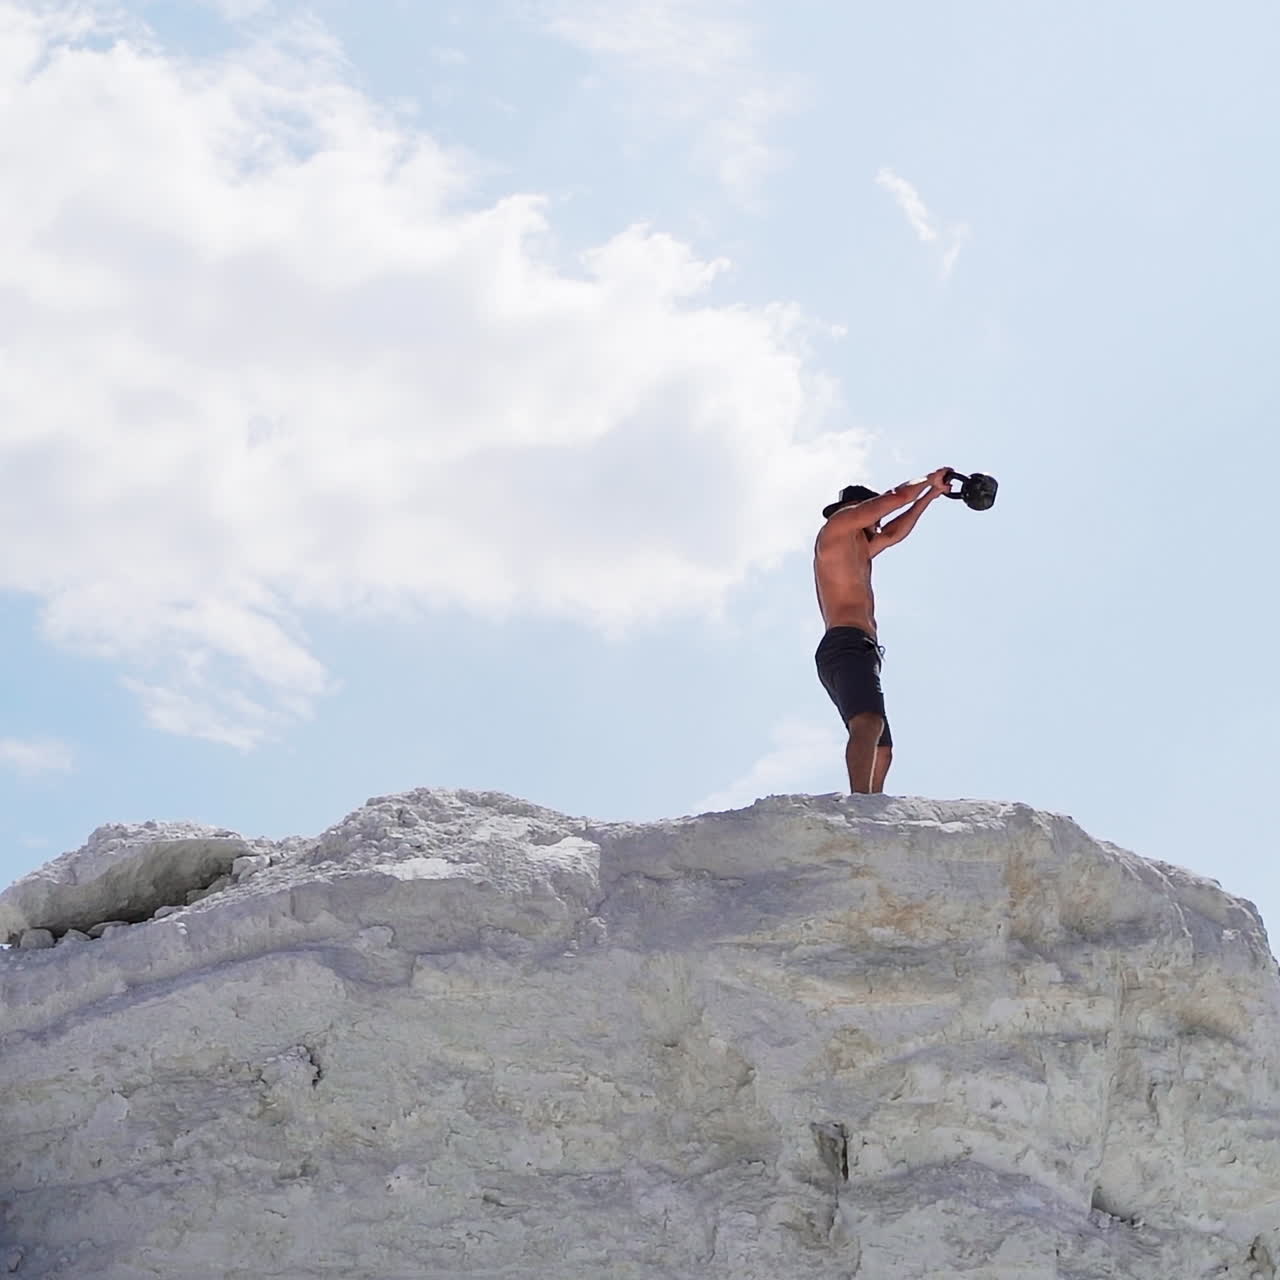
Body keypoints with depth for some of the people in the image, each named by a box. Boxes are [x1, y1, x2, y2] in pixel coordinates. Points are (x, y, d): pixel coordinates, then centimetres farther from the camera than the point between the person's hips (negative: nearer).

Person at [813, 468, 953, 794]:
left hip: (857, 651, 11)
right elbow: (898, 496, 6)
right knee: (868, 723, -33)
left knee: (881, 752, 6)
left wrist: (931, 494, 46)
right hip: (848, 645, -11)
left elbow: (894, 533, 46)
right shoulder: (840, 523, 8)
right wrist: (929, 481, 25)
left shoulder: (855, 550, 33)